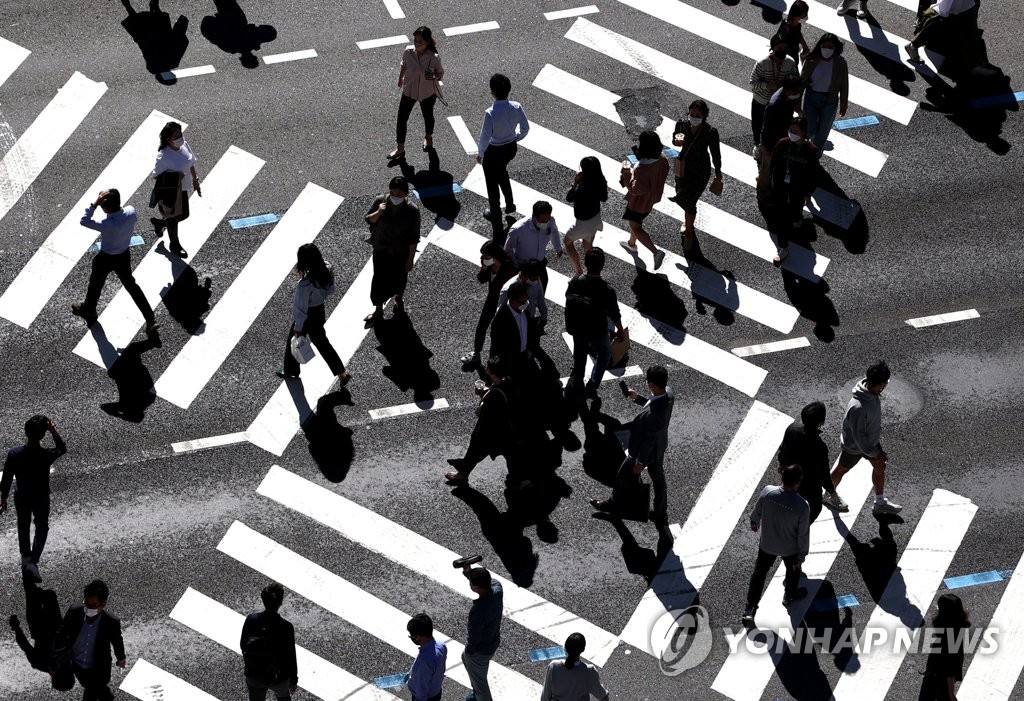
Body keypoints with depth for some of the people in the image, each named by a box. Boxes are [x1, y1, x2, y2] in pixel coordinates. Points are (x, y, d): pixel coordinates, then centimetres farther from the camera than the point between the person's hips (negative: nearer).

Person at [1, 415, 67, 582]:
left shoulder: (14, 453, -25)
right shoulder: (46, 456, -31)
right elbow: (62, 448, -7)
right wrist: (53, 431, -17)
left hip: (21, 497, 2)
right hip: (41, 498, -2)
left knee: (23, 526, 26)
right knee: (42, 528, 21)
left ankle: (25, 557, 46)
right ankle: (33, 562, 12)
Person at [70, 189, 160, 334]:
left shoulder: (108, 225, -41)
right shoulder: (131, 211, -24)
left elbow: (84, 221, -35)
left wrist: (95, 204, -40)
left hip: (106, 259, -5)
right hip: (125, 255, 5)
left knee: (96, 283, 24)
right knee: (130, 284, 23)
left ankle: (88, 309, 52)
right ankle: (151, 319, 24)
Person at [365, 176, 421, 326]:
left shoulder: (412, 210, -24)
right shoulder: (380, 201, -18)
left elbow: (413, 238, -16)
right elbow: (369, 220, -4)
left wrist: (411, 258, -11)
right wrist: (378, 212, -25)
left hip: (400, 253, -1)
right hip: (381, 250, 1)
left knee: (399, 279, 22)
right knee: (379, 280, 8)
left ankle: (398, 299, 53)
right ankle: (378, 310, 28)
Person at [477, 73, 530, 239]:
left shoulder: (490, 113, -32)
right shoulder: (517, 108, -17)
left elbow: (485, 136, -22)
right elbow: (525, 128, -3)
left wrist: (480, 153, -3)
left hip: (493, 151, -6)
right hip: (511, 148, 6)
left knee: (493, 187, 12)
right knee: (501, 171, 38)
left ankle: (498, 228, 23)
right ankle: (510, 204, 55)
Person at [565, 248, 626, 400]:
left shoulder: (575, 282, -22)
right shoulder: (607, 290, -31)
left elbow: (568, 300, -3)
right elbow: (614, 315, -17)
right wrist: (621, 331, 3)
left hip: (577, 328, 3)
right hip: (597, 332, -3)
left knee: (580, 353, 30)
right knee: (605, 353, 28)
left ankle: (577, 381, 50)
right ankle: (592, 386, 28)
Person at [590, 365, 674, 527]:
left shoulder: (652, 414, -43)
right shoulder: (668, 392, -19)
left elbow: (649, 440, -29)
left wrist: (640, 463, -15)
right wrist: (637, 398, -5)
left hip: (644, 452, -7)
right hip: (660, 448, 7)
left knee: (622, 477, 21)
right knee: (658, 480, 26)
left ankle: (612, 504, 48)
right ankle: (661, 516, 46)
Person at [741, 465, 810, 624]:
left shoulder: (767, 492, -27)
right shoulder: (802, 506, -34)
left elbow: (757, 510, -5)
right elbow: (803, 534, -20)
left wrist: (754, 522, 19)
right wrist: (801, 555, -3)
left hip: (767, 544, 2)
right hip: (790, 548, -2)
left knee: (759, 573, 22)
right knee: (793, 570, 30)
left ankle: (750, 609, 25)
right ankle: (790, 595, 56)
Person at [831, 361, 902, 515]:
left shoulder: (872, 392, -19)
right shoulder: (858, 408, -45)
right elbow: (858, 435, -31)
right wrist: (874, 452, -19)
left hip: (870, 439, 7)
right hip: (854, 446, -7)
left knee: (879, 466, 19)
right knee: (841, 470, 19)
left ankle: (880, 503, 38)